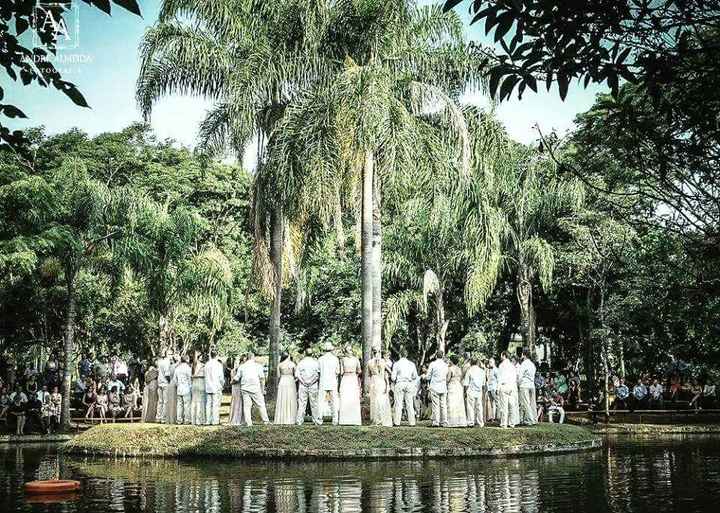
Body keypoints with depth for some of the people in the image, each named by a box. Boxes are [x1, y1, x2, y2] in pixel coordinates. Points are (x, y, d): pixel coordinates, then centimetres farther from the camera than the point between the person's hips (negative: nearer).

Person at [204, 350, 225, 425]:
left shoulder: (207, 364, 6)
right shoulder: (218, 364, -8)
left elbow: (206, 376, 9)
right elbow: (221, 377, -7)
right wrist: (222, 383, 10)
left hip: (208, 387, 5)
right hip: (216, 387, -5)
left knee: (208, 404, 8)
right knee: (216, 404, -3)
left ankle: (208, 421, 9)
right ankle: (215, 421, -4)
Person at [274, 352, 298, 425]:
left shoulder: (279, 365, 0)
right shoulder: (292, 364, -3)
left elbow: (278, 376, 4)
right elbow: (295, 374, 1)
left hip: (282, 382, 1)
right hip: (291, 382, -1)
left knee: (281, 402, 5)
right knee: (290, 401, 4)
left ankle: (281, 419, 5)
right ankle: (290, 419, 4)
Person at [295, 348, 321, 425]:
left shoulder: (301, 362, -2)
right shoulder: (315, 362, -2)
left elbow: (296, 375, -4)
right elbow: (319, 374, -3)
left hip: (302, 385, 0)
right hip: (313, 385, 0)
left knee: (301, 403, 3)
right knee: (314, 404, 5)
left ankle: (299, 420, 1)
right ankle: (317, 420, 8)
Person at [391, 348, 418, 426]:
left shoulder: (396, 364, -3)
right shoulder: (411, 364, 5)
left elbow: (393, 377, -3)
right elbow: (415, 376, 7)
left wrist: (394, 380, 18)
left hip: (400, 384, -2)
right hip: (409, 384, 2)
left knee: (398, 404, 0)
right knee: (409, 404, 5)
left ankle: (397, 422, -2)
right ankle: (411, 422, 5)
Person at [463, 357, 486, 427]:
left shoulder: (469, 370, -8)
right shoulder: (482, 371, 4)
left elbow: (466, 383, -6)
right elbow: (483, 384, 9)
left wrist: (466, 391, 2)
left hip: (471, 390, -4)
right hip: (479, 391, 4)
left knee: (471, 407, 2)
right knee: (479, 407, 9)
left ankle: (471, 422, 1)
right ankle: (480, 423, 12)